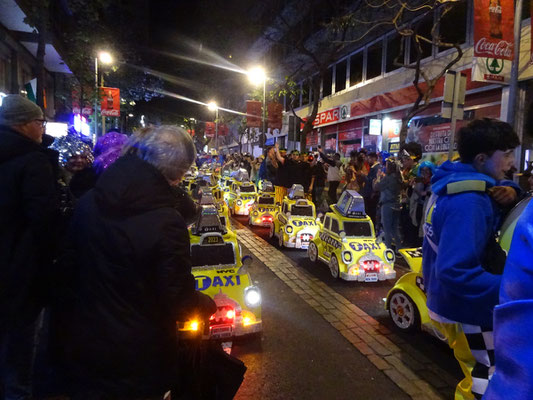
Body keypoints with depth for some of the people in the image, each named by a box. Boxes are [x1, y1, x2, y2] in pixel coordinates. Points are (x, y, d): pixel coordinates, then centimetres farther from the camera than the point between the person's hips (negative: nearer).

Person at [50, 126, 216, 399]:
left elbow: (69, 264, 6)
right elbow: (181, 304, -20)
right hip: (136, 361, -5)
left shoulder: (89, 202, -8)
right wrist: (209, 305, 1)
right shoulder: (167, 223, -27)